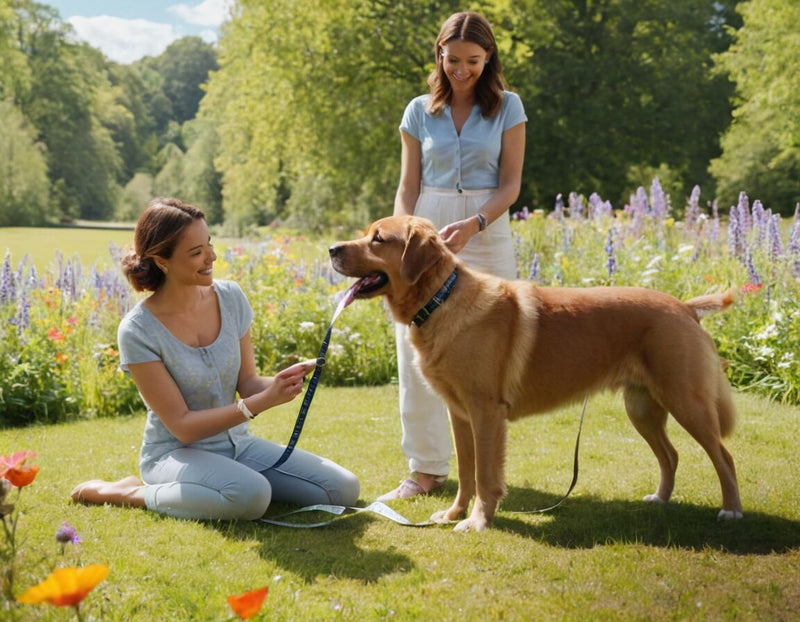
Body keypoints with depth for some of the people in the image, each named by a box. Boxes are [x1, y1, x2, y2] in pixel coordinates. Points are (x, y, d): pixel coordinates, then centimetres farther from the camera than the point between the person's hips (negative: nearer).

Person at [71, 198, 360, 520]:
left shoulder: (230, 297, -3)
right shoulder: (137, 331, -18)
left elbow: (247, 383, 4)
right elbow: (182, 426, -18)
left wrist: (280, 381, -20)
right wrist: (262, 402, -27)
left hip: (237, 444, 6)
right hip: (176, 453, -6)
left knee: (344, 490, -9)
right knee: (251, 495, -38)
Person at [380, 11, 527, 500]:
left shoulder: (507, 107, 3)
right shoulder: (420, 111, 8)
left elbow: (511, 184, -1)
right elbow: (408, 186, 8)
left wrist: (473, 224, -18)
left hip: (487, 233, -2)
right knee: (418, 351, -3)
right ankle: (427, 467, 6)